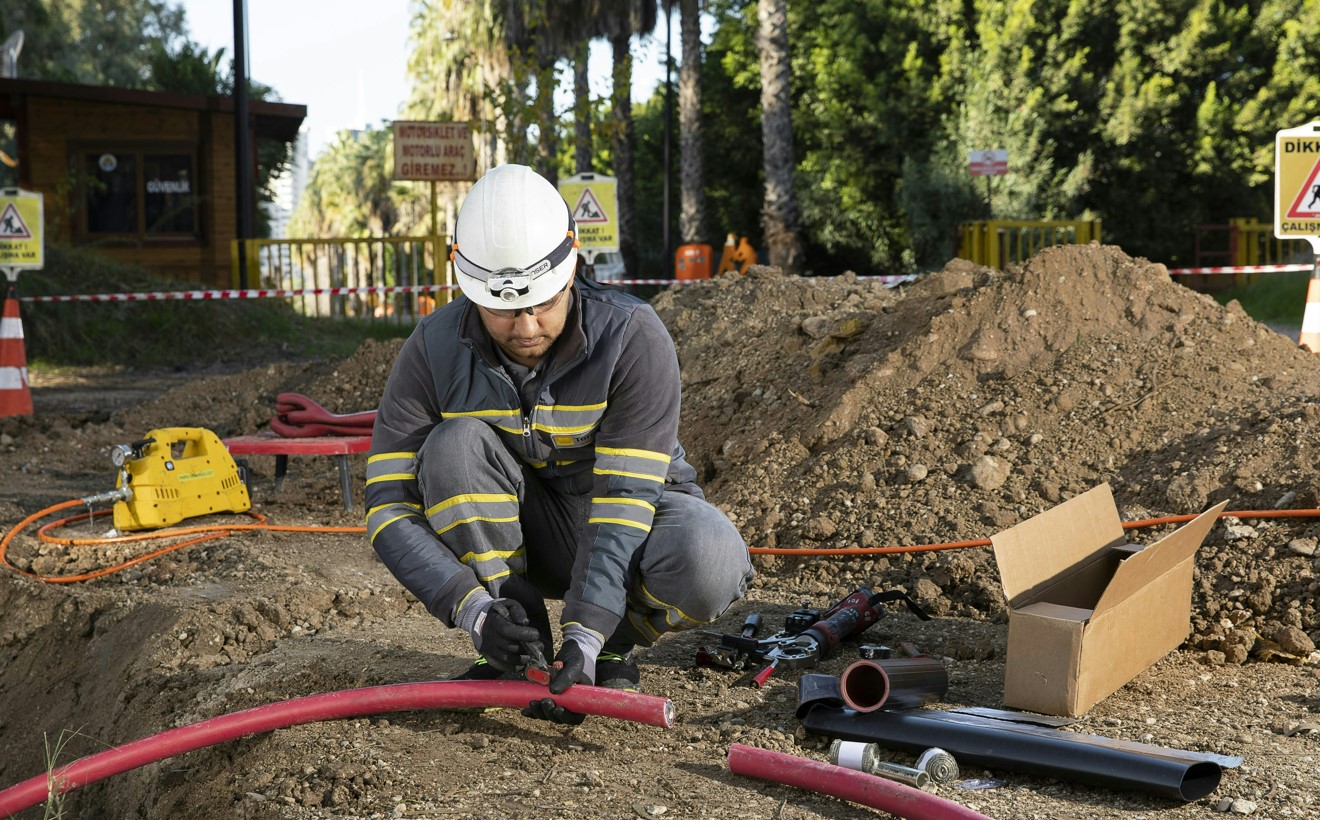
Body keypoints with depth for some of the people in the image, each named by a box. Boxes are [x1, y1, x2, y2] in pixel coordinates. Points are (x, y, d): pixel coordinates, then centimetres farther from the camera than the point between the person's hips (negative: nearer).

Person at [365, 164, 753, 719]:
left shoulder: (634, 338, -25)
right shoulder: (434, 350, -18)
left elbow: (625, 497, -28)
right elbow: (389, 505, -20)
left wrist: (586, 634, -39)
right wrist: (474, 611, -35)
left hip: (628, 514, -2)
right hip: (523, 535, 2)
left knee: (710, 564, -35)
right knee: (456, 444, -29)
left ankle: (611, 650, -2)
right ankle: (520, 651, -14)